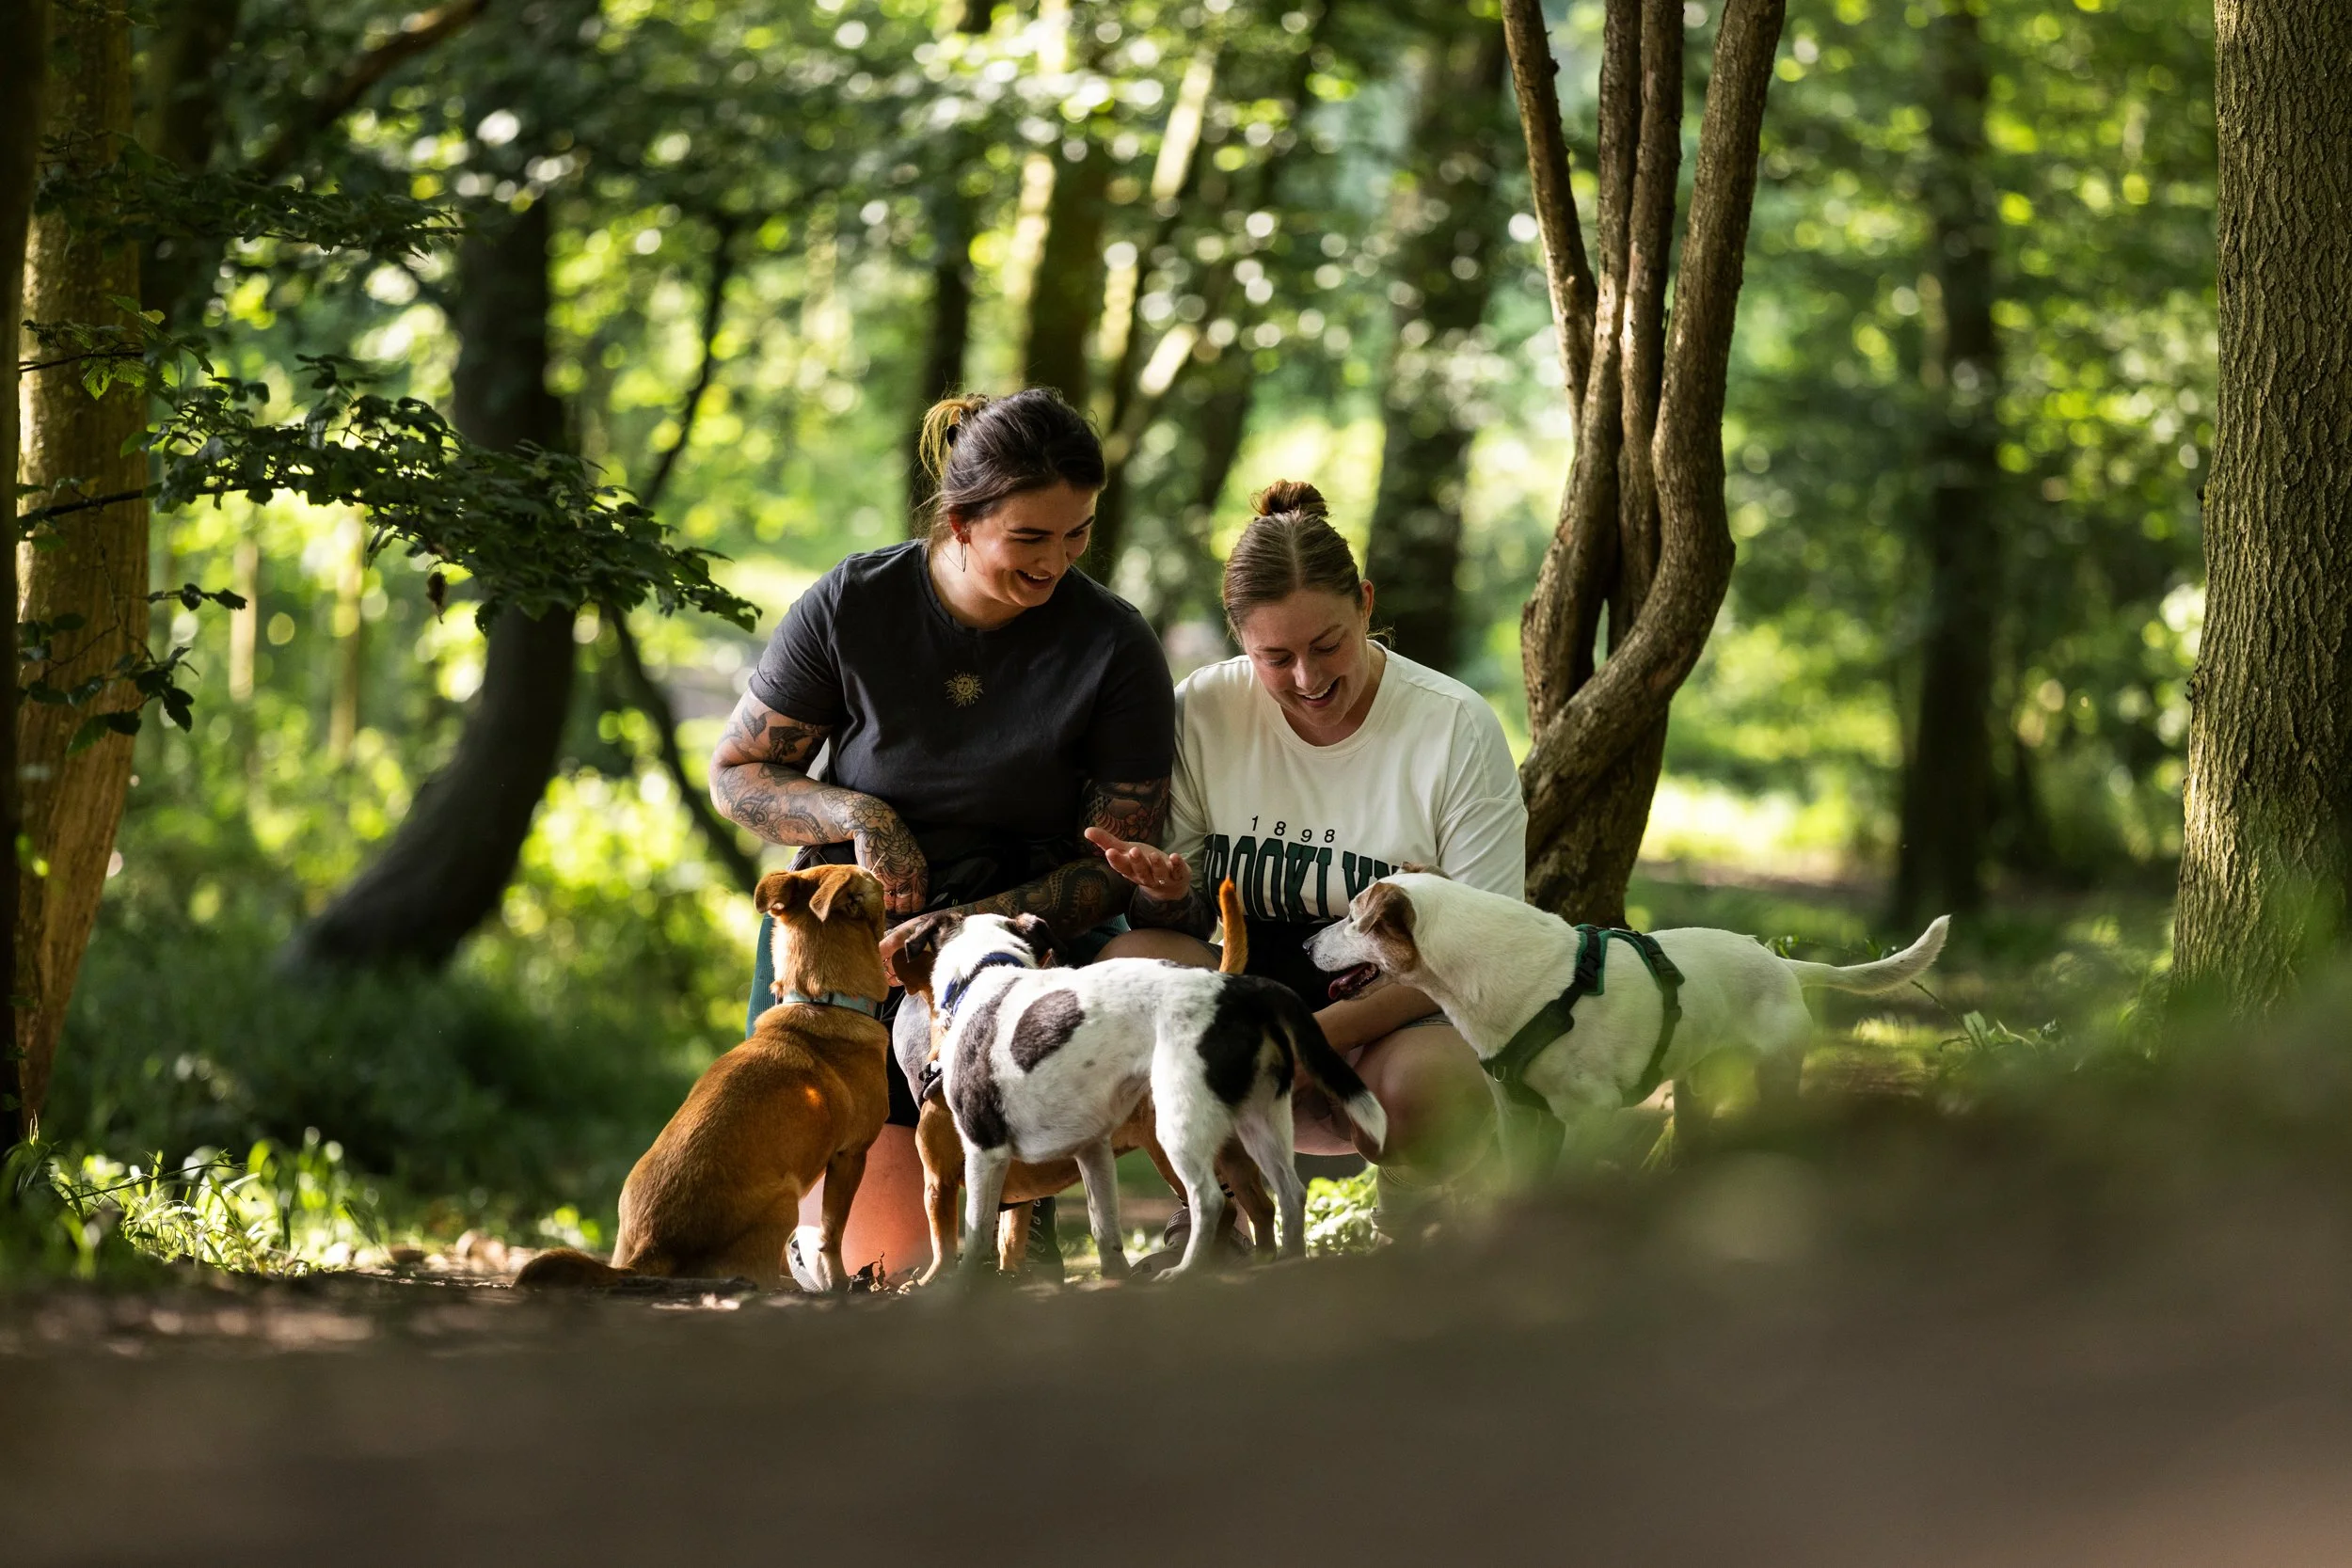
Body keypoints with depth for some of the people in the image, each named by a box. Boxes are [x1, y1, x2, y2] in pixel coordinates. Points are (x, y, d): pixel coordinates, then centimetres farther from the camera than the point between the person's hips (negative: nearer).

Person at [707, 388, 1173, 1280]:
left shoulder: (1115, 648, -8)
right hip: (846, 922, 1)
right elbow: (736, 774, 4)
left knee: (943, 1030, -40)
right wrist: (859, 817, -16)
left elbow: (1120, 860, -5)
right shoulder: (852, 606, -6)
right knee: (881, 1259, -17)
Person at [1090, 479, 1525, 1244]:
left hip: (1402, 1023, -2)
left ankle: (1407, 1214, -1)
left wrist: (1313, 1036, -26)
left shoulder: (1458, 729, -8)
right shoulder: (1203, 712, 0)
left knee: (1431, 1084, -38)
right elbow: (1174, 924, 7)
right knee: (1129, 959, -27)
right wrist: (1166, 895, -21)